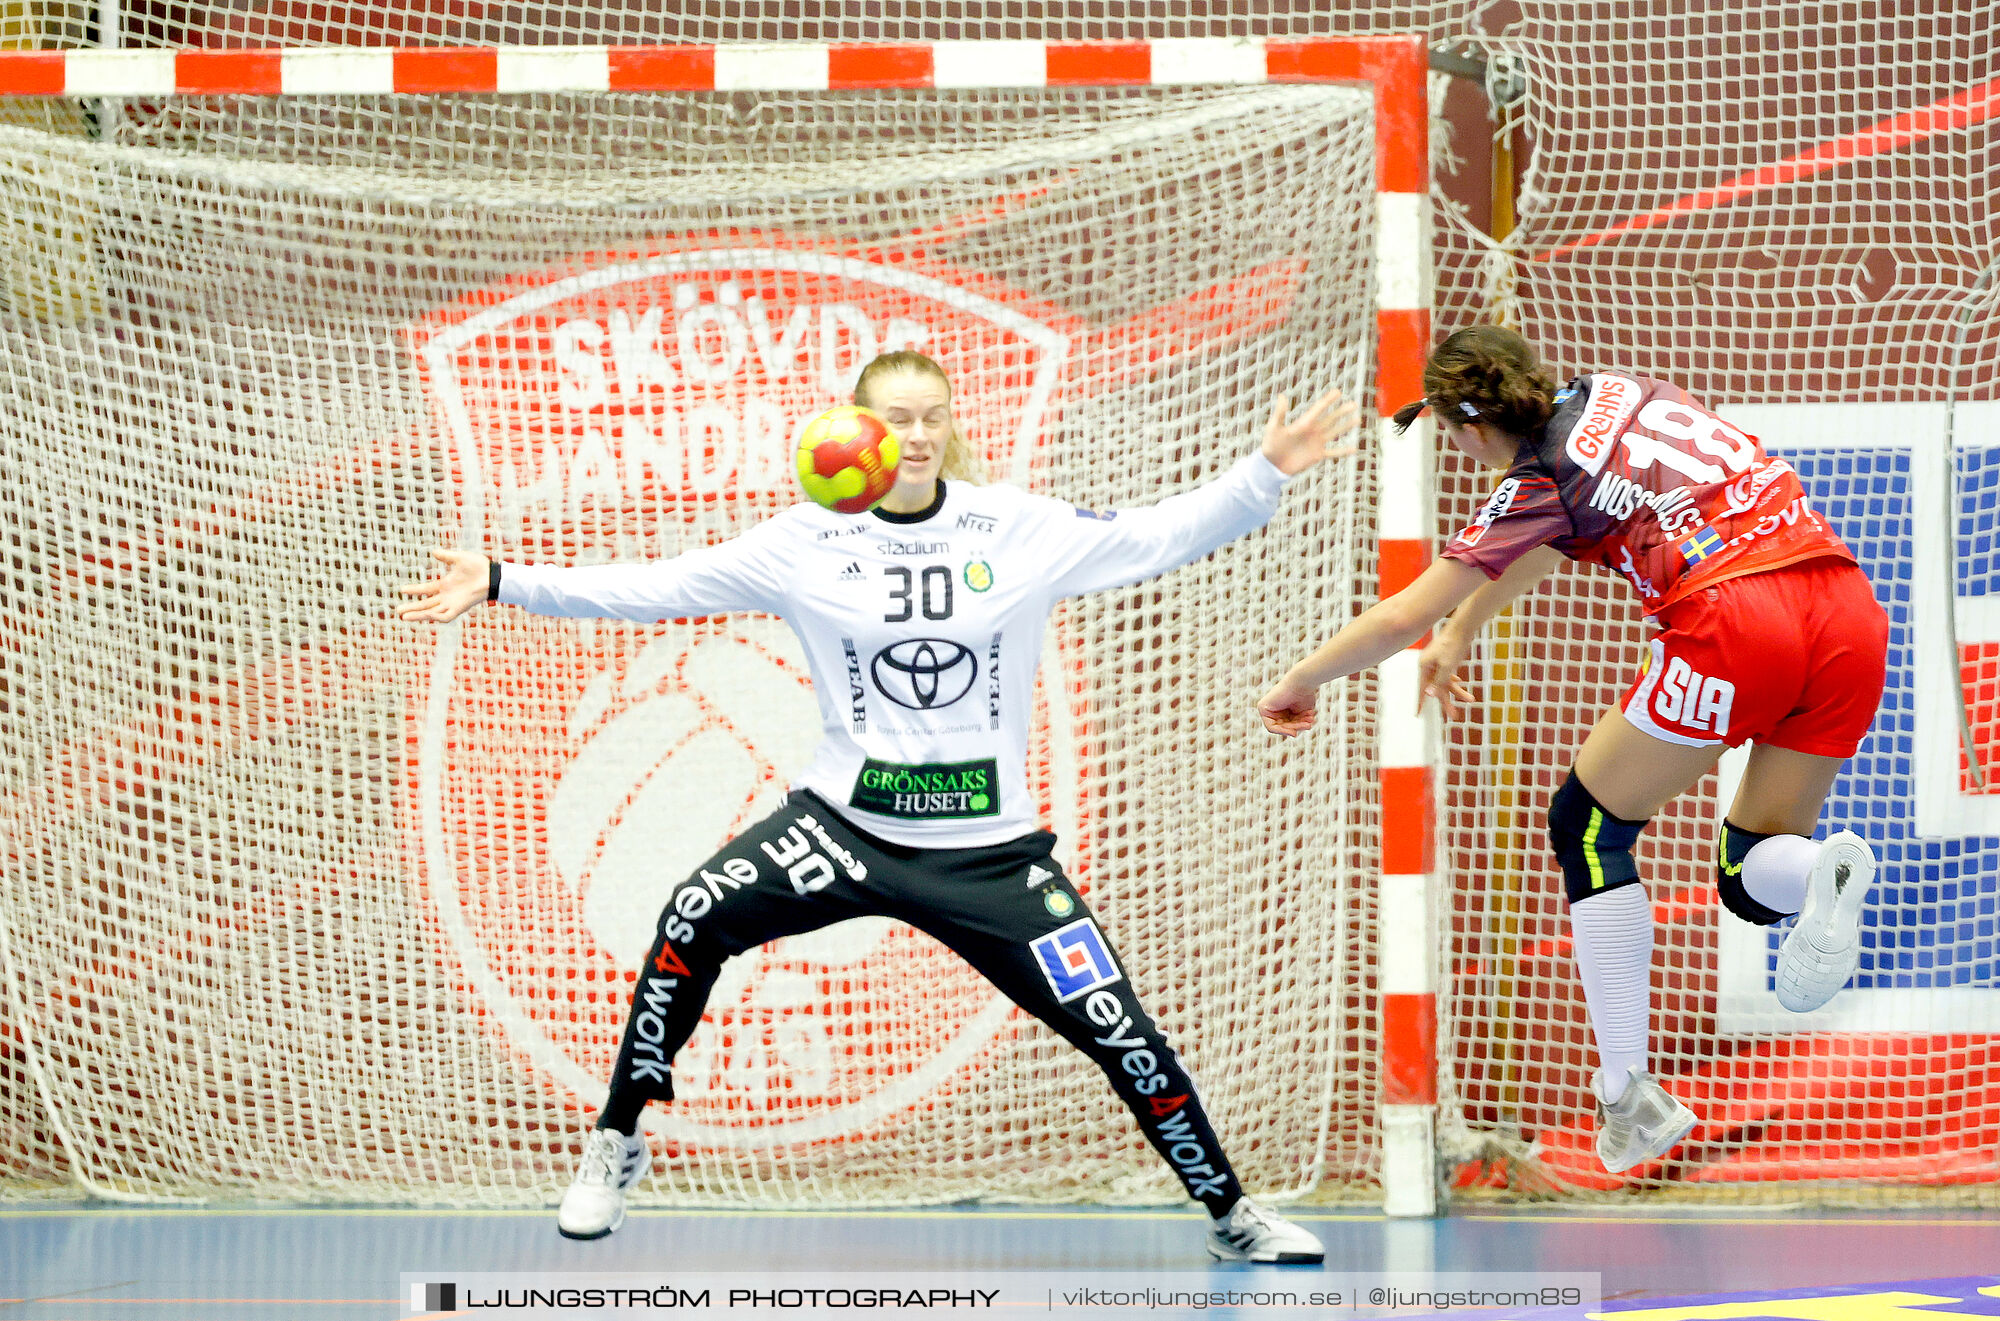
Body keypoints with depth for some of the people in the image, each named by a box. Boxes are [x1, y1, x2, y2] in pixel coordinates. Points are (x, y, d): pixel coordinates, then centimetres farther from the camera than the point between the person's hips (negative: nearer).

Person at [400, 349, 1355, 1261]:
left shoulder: (1019, 530, -3)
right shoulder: (805, 542, -4)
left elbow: (1157, 537, -1)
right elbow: (657, 589, -4)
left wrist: (1266, 475, -13)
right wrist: (501, 585, -10)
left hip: (989, 848, 0)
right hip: (849, 823, 0)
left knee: (1116, 1027, -5)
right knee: (695, 921, -23)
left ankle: (1230, 1214, 15)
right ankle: (616, 1146, -5)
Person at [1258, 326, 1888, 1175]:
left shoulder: (1540, 484, 2)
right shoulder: (1613, 395, 21)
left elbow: (1402, 618, 6)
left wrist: (1300, 683, 22)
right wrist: (1459, 634, 47)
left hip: (1734, 618, -7)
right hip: (1850, 608, 7)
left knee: (1589, 828, 14)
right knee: (1752, 880, 18)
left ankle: (1628, 1096, 7)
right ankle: (1828, 872, -20)